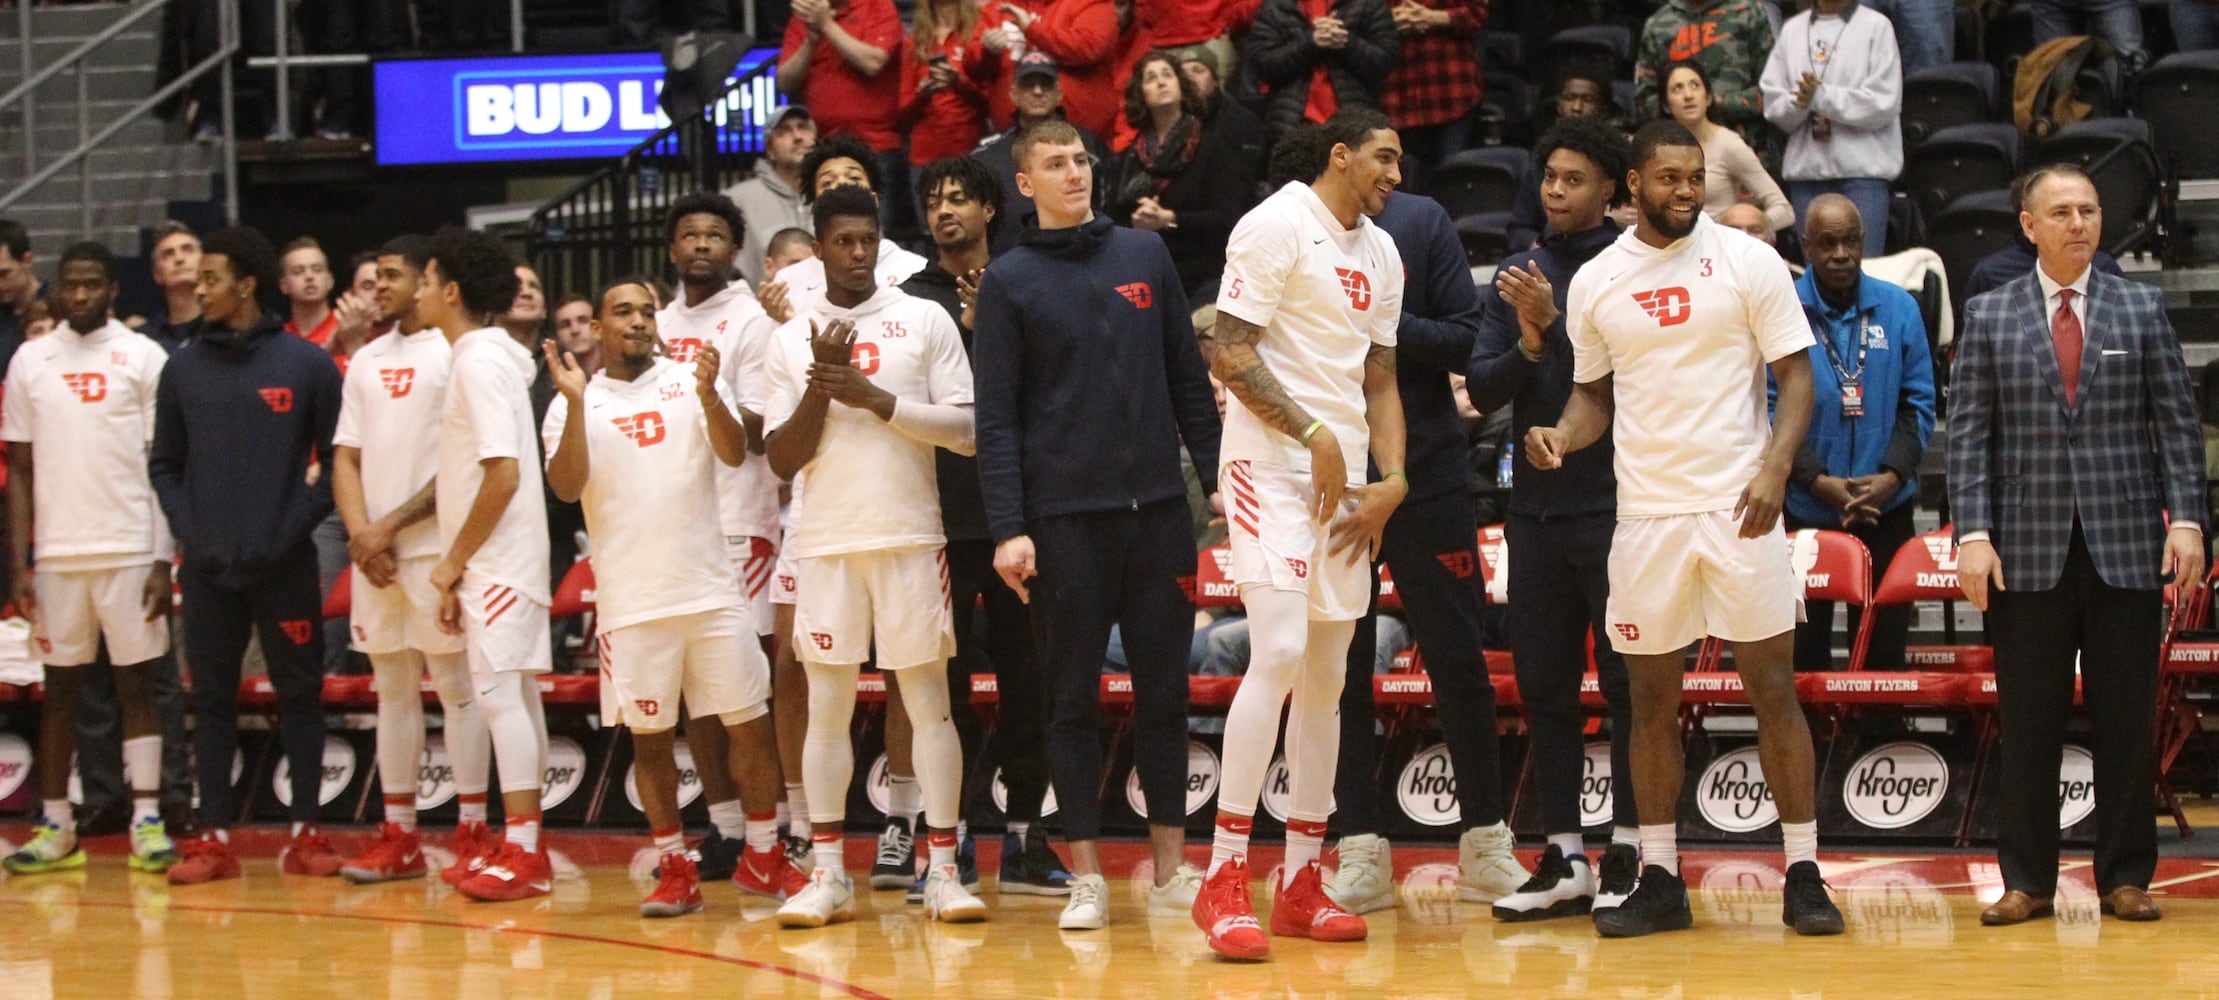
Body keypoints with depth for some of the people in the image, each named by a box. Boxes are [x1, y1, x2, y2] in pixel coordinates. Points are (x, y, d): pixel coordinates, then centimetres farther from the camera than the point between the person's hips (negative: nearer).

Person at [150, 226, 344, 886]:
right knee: (212, 700, 5)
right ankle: (214, 837, 10)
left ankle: (305, 832, 9)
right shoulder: (183, 368, 8)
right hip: (208, 569, 3)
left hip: (285, 565, -3)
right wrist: (189, 532, -3)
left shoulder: (307, 363, -1)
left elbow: (338, 460, -1)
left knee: (300, 695, 2)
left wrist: (296, 528, -11)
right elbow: (164, 463, 11)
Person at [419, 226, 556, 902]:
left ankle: (523, 853, -9)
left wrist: (454, 560, -14)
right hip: (490, 563, 10)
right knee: (514, 696, 11)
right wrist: (457, 569, 17)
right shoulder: (485, 357, 15)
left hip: (496, 563, -10)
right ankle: (520, 848, 15)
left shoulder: (479, 361, -14)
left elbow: (504, 473, -22)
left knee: (500, 694, -10)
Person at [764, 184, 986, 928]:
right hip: (826, 543, 1)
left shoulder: (925, 321, 4)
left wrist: (876, 398, -12)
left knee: (928, 700, 0)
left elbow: (967, 431, -3)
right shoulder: (791, 341, 9)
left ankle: (943, 872, 2)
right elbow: (782, 460, 5)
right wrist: (821, 385, -9)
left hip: (910, 536, -1)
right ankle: (828, 874, 7)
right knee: (827, 705, 2)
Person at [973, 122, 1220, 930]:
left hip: (1158, 507, 3)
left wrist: (1217, 479, 5)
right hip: (1065, 517, -2)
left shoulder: (1146, 255, 10)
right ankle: (1086, 878, 9)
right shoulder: (1010, 281, 1)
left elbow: (1190, 379, 12)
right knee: (1074, 697, 3)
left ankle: (1171, 868, 14)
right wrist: (1007, 528, -10)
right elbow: (996, 416, -3)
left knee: (1165, 689, 7)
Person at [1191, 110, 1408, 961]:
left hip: (1347, 479, 8)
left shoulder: (1381, 253, 17)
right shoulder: (1278, 225, -7)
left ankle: (1300, 884, 13)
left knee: (1327, 675, 7)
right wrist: (1314, 433, -17)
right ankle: (1222, 881, -14)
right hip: (1272, 463, -8)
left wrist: (1392, 480, 5)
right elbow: (1229, 354, -13)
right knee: (1279, 652, -18)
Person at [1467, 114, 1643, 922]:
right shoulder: (1514, 280, 11)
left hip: (1614, 506, -5)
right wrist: (1528, 345, -11)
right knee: (1544, 686, 8)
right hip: (1536, 509, 5)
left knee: (1626, 681, -1)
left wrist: (1555, 325, -20)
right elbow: (1482, 389, 5)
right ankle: (1563, 861, 15)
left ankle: (1627, 856, 5)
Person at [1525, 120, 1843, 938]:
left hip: (1738, 507, -2)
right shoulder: (1595, 282, 7)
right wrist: (1563, 436, -6)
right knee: (1652, 699, 6)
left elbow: (1795, 375, -2)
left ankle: (1803, 876, 5)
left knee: (1773, 690, -1)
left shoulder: (1748, 261, -1)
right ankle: (1660, 881, 14)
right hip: (1646, 511, 2)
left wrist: (1775, 466, -17)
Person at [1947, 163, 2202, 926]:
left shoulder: (2142, 309, 9)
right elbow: (1969, 434, 3)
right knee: (2029, 726, 3)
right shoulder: (1988, 317, 7)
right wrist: (1973, 533, -7)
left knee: (2126, 721, 4)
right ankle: (2027, 882, 9)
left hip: (2127, 547, 1)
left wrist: (2186, 519, -4)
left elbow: (2177, 423, 6)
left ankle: (2125, 878, 13)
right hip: (2029, 549, 0)